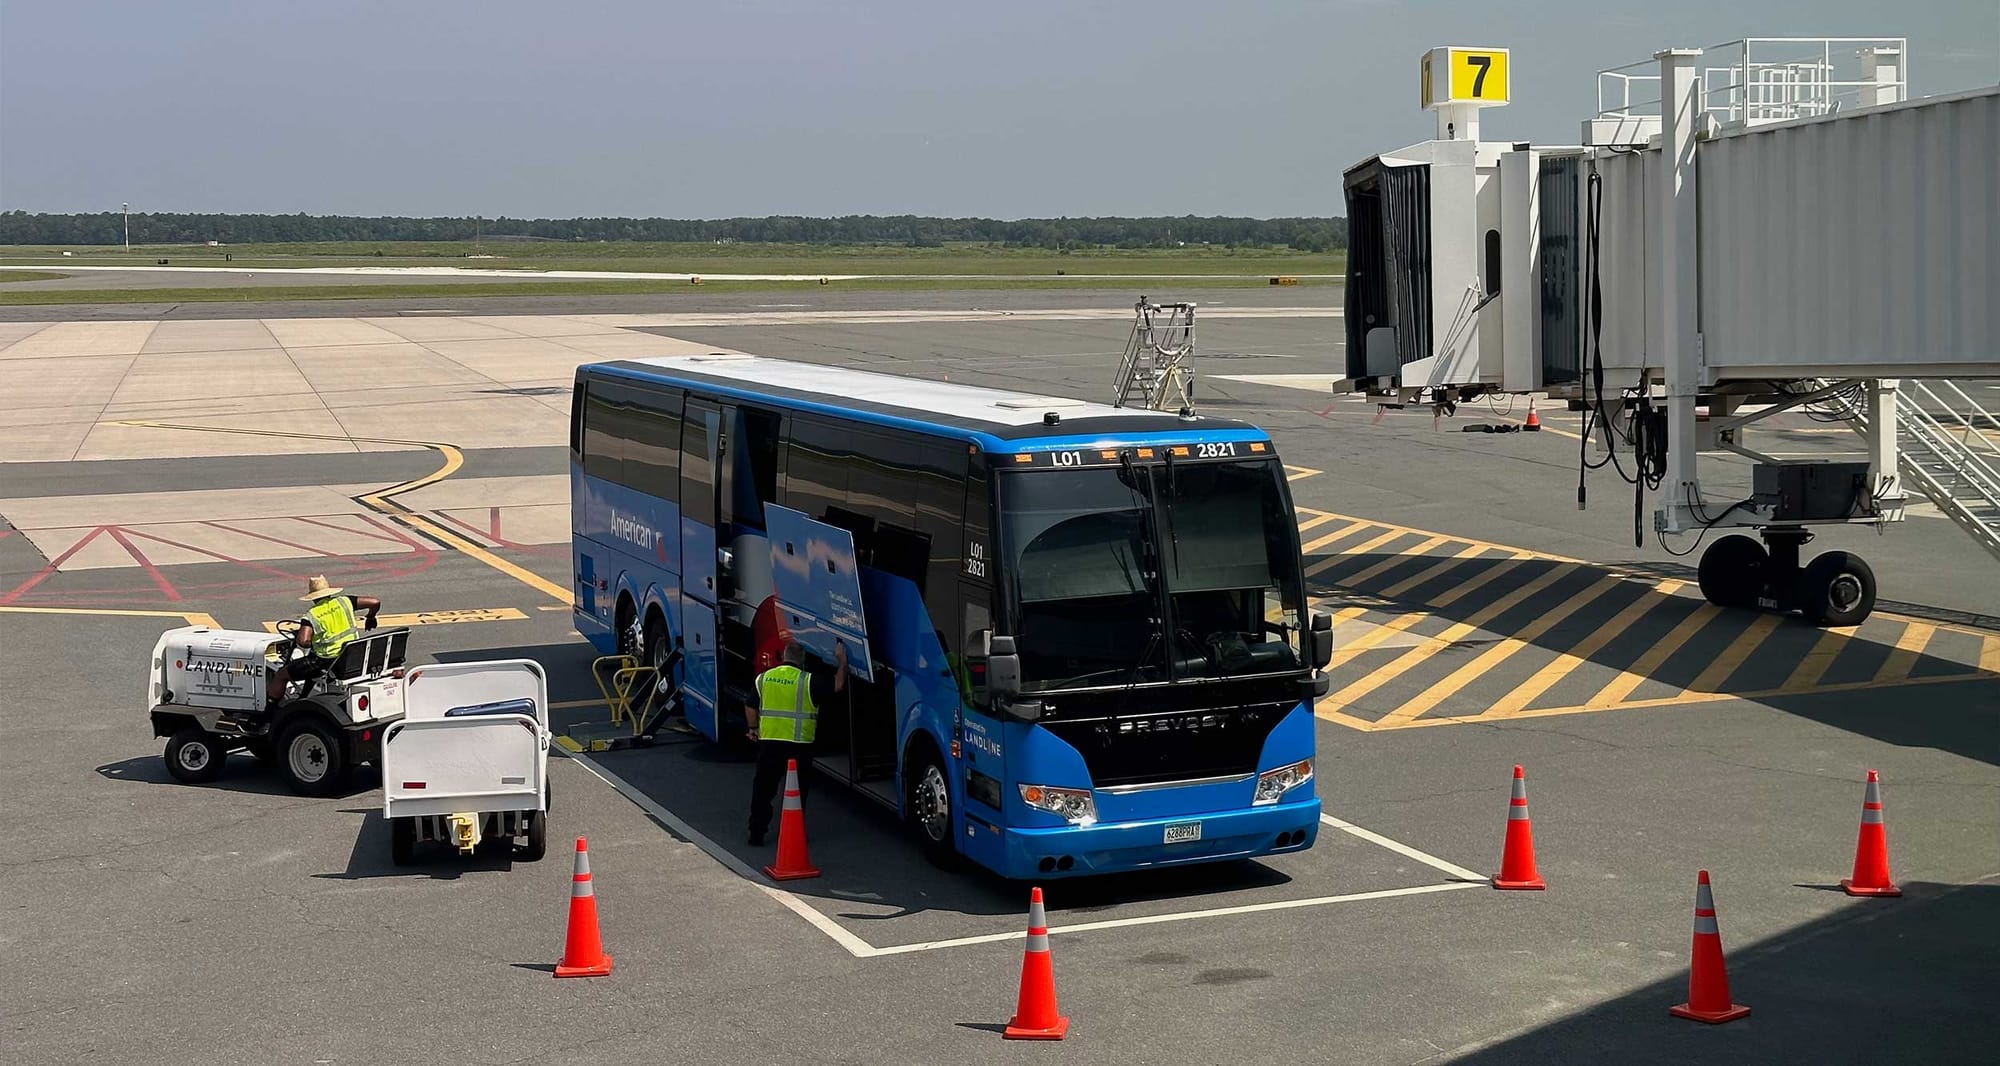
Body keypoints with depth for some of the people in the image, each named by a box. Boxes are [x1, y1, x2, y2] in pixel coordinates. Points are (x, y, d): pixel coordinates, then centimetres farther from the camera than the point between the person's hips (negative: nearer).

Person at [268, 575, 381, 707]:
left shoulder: (311, 614, -10)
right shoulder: (344, 602, 1)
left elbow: (303, 641, -24)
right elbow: (375, 602, 0)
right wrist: (370, 619, 19)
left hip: (325, 662, -6)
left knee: (281, 675, 11)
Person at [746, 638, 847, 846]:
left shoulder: (763, 678, 5)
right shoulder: (809, 681, -8)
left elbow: (751, 708, 9)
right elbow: (838, 686, -6)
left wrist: (753, 728, 25)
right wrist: (842, 661, 7)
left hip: (768, 742, 3)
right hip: (798, 744, -3)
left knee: (762, 789, 11)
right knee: (796, 790, 10)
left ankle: (756, 833, 11)